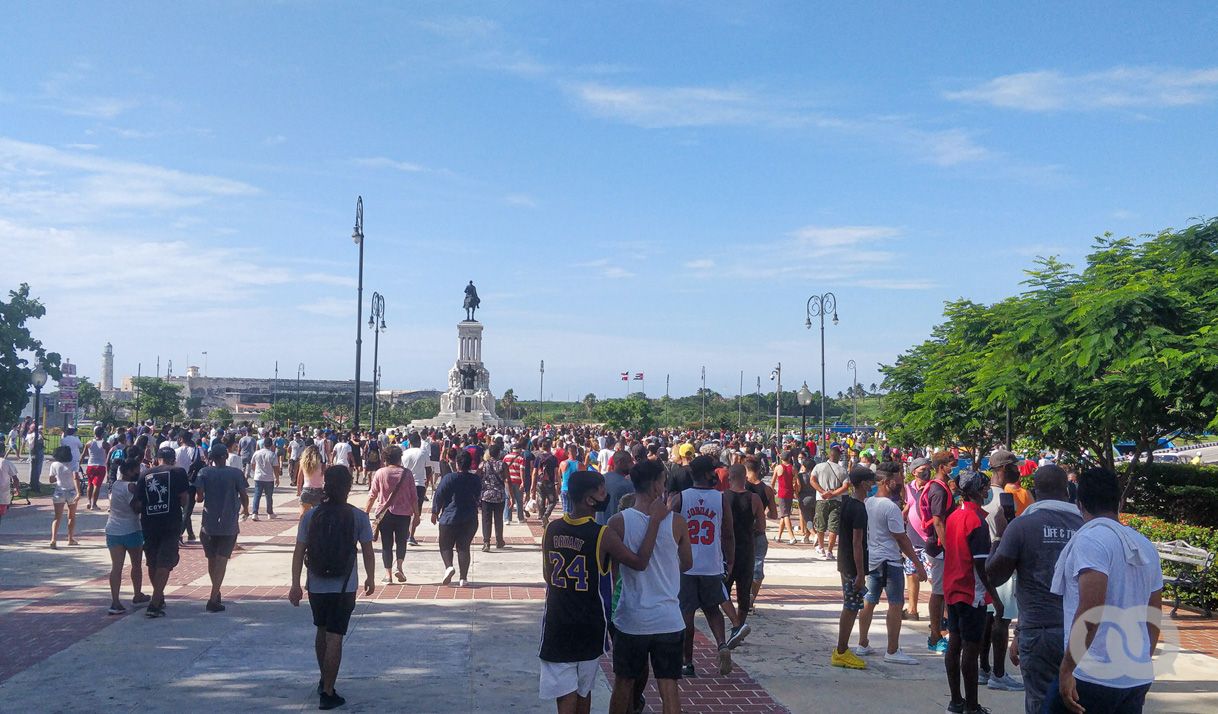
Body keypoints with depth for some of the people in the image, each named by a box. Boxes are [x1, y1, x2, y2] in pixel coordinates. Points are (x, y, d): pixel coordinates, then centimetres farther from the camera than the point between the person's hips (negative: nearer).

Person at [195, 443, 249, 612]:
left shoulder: (204, 472, -2)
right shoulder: (236, 473, -5)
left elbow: (199, 498, -8)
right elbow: (244, 496, -4)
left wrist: (199, 497, 16)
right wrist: (245, 507, 17)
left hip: (209, 523, 2)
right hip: (229, 524, -2)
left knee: (212, 559, 18)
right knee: (222, 560, -1)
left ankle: (216, 593, 33)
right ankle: (213, 599, -10)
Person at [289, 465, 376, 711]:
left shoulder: (310, 516, -4)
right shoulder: (358, 517, -9)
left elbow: (299, 552, -4)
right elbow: (368, 551, -3)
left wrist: (295, 584, 2)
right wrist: (370, 578, 11)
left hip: (316, 586, 3)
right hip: (344, 587, -3)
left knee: (322, 631, 22)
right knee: (334, 638, 2)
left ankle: (324, 680, 37)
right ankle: (327, 693, 4)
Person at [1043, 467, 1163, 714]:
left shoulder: (1090, 539, -13)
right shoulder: (1146, 547, 12)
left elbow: (1090, 610, -22)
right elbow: (1154, 617, 18)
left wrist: (1067, 667, -18)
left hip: (1093, 676, -8)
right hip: (1139, 678, 8)